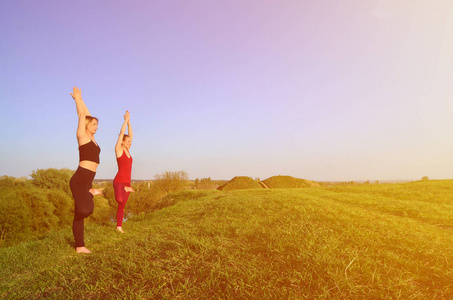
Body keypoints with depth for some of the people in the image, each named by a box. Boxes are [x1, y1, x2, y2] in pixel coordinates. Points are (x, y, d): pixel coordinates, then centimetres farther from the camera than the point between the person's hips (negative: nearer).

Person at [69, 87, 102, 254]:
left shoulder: (92, 137, 17)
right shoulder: (82, 135, -2)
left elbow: (87, 115, 26)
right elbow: (82, 115, 3)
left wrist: (80, 99, 34)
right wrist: (77, 98, 15)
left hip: (87, 181, 8)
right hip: (79, 180, -8)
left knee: (80, 214, 10)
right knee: (85, 210, -26)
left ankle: (79, 246, 16)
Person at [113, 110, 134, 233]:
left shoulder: (126, 150, 14)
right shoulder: (118, 149, -5)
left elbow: (130, 134, 16)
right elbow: (122, 133, -9)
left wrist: (129, 121, 11)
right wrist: (126, 119, -3)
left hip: (127, 182, 7)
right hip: (119, 182, -7)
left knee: (122, 206, 12)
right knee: (120, 200, -33)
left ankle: (119, 226, 22)